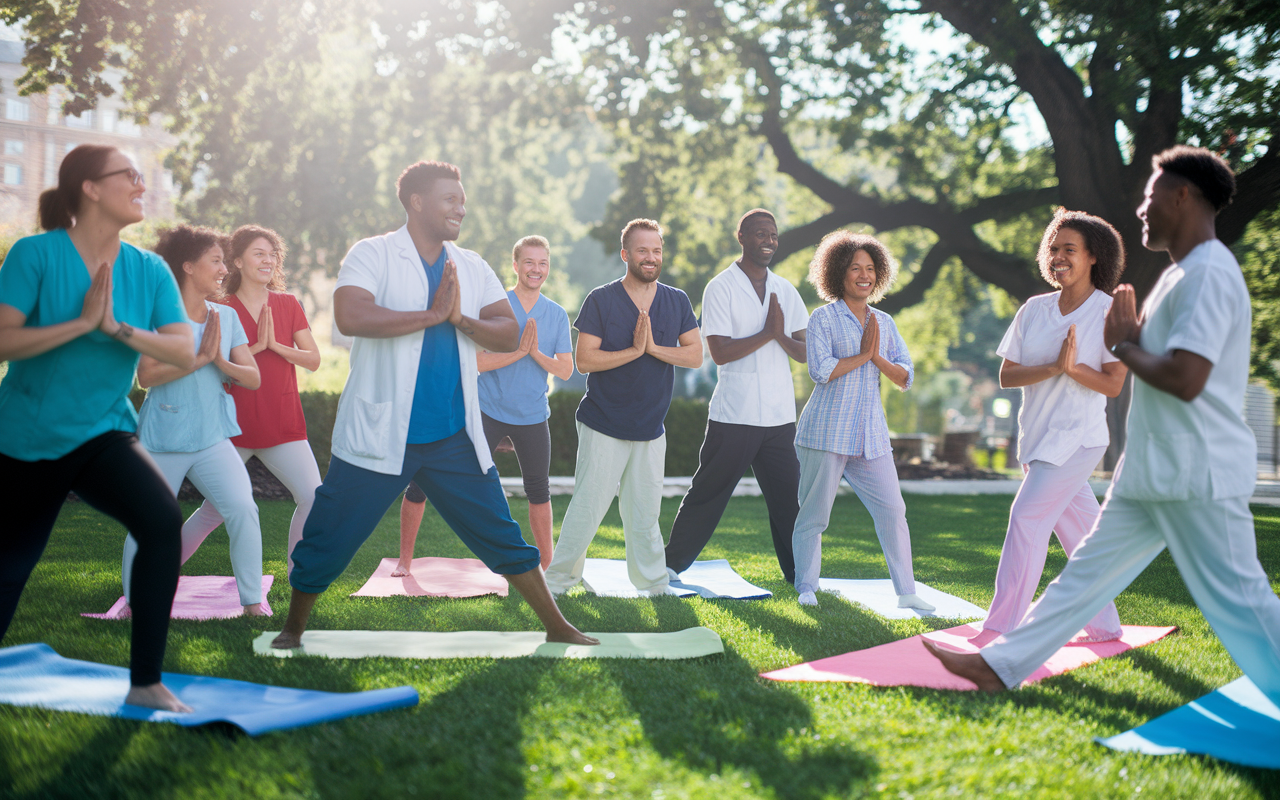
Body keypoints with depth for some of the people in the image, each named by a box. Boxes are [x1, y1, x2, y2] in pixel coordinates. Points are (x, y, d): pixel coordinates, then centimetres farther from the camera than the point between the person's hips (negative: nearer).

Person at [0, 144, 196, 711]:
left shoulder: (149, 270, -2)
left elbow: (185, 351, -12)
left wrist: (117, 328, -24)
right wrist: (81, 322, -26)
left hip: (102, 433, 2)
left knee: (163, 520, -24)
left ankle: (146, 682, -13)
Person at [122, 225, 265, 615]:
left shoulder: (226, 317, 8)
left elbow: (253, 377, 4)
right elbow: (146, 375, -17)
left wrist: (220, 362, -14)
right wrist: (199, 358, -19)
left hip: (213, 439, 3)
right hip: (163, 439, -3)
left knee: (242, 508, -14)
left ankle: (253, 602, -3)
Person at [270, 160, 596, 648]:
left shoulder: (472, 268, 10)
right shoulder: (373, 254, -6)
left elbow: (509, 335, 3)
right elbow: (350, 317, -23)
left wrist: (461, 319, -15)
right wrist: (432, 314, -18)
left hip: (454, 439, 4)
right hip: (379, 438, -4)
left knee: (502, 537, 9)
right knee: (327, 541, 4)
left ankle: (556, 627, 20)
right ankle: (293, 627, 26)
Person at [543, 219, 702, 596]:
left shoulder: (677, 302, 5)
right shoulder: (600, 300, -6)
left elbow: (696, 356, -1)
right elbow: (584, 360, -12)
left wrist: (654, 348, -15)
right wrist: (634, 350, -19)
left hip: (650, 429, 4)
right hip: (604, 426, -3)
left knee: (644, 512, 11)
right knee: (587, 507, -3)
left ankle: (654, 583, 23)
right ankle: (558, 579, 10)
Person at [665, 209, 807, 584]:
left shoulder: (786, 290, 12)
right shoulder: (721, 288, -3)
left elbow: (804, 352, 6)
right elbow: (720, 352, -12)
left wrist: (781, 335, -14)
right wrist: (768, 332, -13)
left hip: (780, 415, 4)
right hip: (734, 414, -4)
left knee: (788, 496, 5)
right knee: (707, 493, 2)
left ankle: (799, 573, 14)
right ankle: (672, 565, 14)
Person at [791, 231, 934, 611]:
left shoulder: (885, 323, 13)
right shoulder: (824, 318, -2)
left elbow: (906, 377, 7)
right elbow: (820, 369, -15)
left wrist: (877, 358, -9)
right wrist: (861, 356, -10)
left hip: (871, 434, 5)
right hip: (827, 431, -5)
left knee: (892, 510, 1)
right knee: (814, 514, 1)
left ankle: (906, 592, 9)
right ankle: (806, 589, 14)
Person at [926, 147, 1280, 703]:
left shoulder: (1209, 275, -17)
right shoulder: (1184, 273, 17)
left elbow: (1185, 378, -27)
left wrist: (1125, 347, -10)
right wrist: (1129, 340, 5)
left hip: (1198, 474, -11)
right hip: (1153, 470, 11)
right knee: (1090, 569, 13)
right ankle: (1001, 665, 19)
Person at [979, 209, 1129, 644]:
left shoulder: (1109, 313, -6)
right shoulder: (1034, 310, 7)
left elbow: (1113, 384, -10)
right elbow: (1006, 375, 1)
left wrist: (1073, 367, -25)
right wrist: (1052, 368, -15)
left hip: (1077, 437, -6)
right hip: (1037, 436, 6)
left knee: (1027, 517, -15)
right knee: (1078, 530, 12)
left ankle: (1000, 629, -13)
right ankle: (1104, 625, 23)